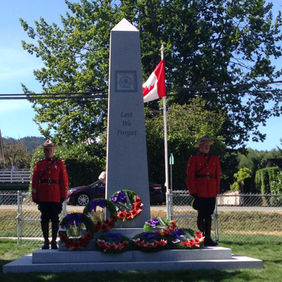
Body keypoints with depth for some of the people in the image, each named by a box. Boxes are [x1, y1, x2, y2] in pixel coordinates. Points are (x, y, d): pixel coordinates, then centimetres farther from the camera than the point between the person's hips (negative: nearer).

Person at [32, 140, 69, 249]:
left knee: (55, 219, 2)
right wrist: (35, 197, 2)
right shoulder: (38, 165, 8)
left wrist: (63, 196, -2)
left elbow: (64, 181, 3)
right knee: (44, 219, 5)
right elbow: (35, 182, 7)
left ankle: (54, 241, 12)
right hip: (43, 198, 1)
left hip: (56, 198, -1)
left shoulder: (59, 164, 4)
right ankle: (46, 241, 13)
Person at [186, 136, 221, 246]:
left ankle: (208, 238, 13)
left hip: (211, 193, 4)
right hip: (200, 193, -4)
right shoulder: (193, 159, -1)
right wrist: (193, 192, -9)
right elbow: (190, 177, -4)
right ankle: (201, 238, 8)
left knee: (209, 215, 7)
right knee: (201, 215, -2)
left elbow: (218, 175, 13)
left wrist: (216, 191, 7)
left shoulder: (215, 159, 12)